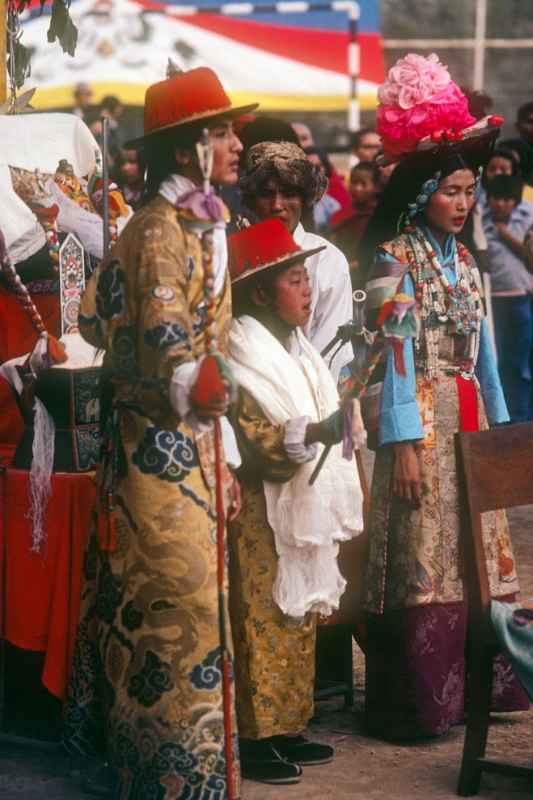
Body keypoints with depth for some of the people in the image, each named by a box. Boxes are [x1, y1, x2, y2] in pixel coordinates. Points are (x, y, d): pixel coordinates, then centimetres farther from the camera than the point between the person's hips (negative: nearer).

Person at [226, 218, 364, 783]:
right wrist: (311, 433, -32)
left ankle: (287, 727, 20)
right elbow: (253, 440, -21)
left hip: (302, 510, 9)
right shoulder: (242, 358, -13)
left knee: (298, 621, 12)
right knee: (262, 625, -5)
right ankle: (254, 739, 0)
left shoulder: (294, 349, 14)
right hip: (261, 514, -9)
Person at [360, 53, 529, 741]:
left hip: (470, 420, 7)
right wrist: (403, 441, -18)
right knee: (421, 561, -4)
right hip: (422, 421, -7)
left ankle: (471, 685, 19)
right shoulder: (396, 259, -8)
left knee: (475, 555, 9)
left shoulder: (464, 260, 14)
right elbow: (395, 353, -13)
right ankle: (415, 703, 3)